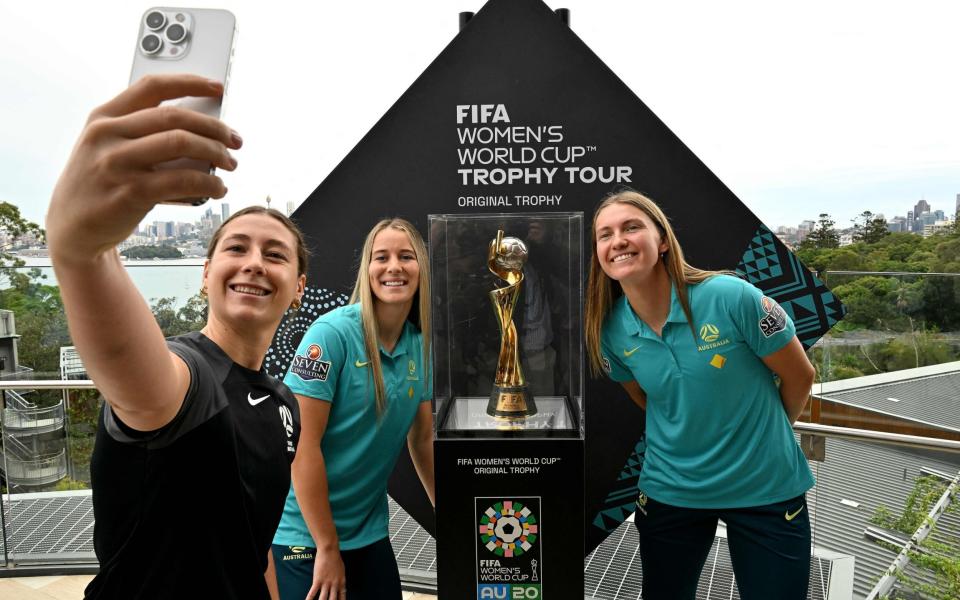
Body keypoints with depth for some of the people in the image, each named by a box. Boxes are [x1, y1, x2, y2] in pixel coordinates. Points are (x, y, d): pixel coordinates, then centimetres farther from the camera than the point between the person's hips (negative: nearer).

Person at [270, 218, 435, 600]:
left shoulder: (422, 346, -1)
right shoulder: (332, 333, -19)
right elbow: (302, 445, -19)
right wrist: (327, 548, -15)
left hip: (371, 533, 6)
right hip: (304, 533, -5)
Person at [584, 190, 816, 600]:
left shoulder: (731, 297, -22)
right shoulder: (610, 330, -10)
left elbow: (800, 377, -7)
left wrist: (763, 436, 7)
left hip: (766, 489, -2)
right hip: (670, 491, 3)